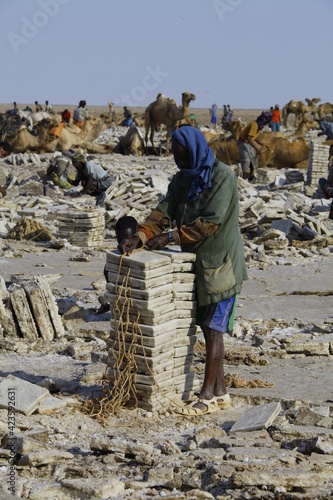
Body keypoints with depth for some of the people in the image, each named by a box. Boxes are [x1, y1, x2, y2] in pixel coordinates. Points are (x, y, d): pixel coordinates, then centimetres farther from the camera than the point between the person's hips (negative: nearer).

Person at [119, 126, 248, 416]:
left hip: (220, 262, -8)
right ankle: (221, 392, 18)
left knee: (213, 329, -7)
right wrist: (140, 237, -17)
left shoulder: (222, 177, -15)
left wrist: (171, 236, -22)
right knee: (207, 327, 10)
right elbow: (164, 212, 0)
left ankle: (207, 397, -4)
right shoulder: (181, 180, 9)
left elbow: (211, 221, -22)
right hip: (197, 261, 8)